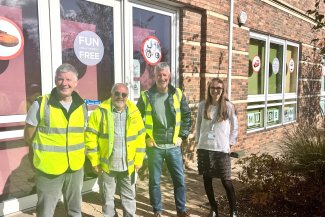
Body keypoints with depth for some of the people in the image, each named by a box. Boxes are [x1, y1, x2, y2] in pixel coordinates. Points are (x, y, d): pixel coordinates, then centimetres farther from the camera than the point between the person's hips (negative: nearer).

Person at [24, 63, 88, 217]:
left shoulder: (82, 106, 1)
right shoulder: (40, 105, -11)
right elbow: (29, 137, -2)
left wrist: (76, 152, 4)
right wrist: (46, 150, 2)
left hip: (76, 168, 4)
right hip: (48, 169, -3)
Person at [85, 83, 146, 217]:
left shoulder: (134, 112, -1)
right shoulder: (100, 112, -8)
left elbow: (140, 137, 1)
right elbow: (91, 138, -7)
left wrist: (138, 160, -1)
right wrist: (95, 161, -8)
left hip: (128, 165, 2)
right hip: (106, 165, -1)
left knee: (129, 196, 17)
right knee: (107, 198, 16)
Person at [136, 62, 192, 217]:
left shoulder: (178, 94, 2)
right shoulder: (146, 96, -4)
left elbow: (187, 116, 9)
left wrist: (182, 136, 3)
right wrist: (145, 137, -4)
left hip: (173, 146, 2)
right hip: (154, 147, -1)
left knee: (180, 179, 9)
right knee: (154, 181, 10)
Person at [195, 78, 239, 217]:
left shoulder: (228, 106, -3)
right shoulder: (203, 105, 2)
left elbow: (235, 127, 5)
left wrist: (230, 143, 1)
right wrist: (198, 141, 8)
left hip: (222, 149, -2)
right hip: (204, 148, 3)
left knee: (226, 181, 1)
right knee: (207, 180, 10)